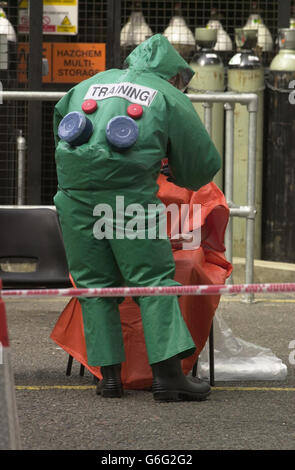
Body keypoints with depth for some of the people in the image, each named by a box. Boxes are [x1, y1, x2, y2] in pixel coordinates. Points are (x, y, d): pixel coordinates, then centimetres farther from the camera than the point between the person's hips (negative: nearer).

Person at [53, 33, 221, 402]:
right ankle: (167, 373, -11)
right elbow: (204, 161, 16)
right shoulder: (170, 98, 14)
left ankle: (110, 375, 4)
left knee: (95, 284, 9)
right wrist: (186, 181, 39)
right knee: (154, 281, -1)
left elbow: (60, 117, 41)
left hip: (74, 191, 4)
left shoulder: (90, 84, 26)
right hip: (129, 190, -4)